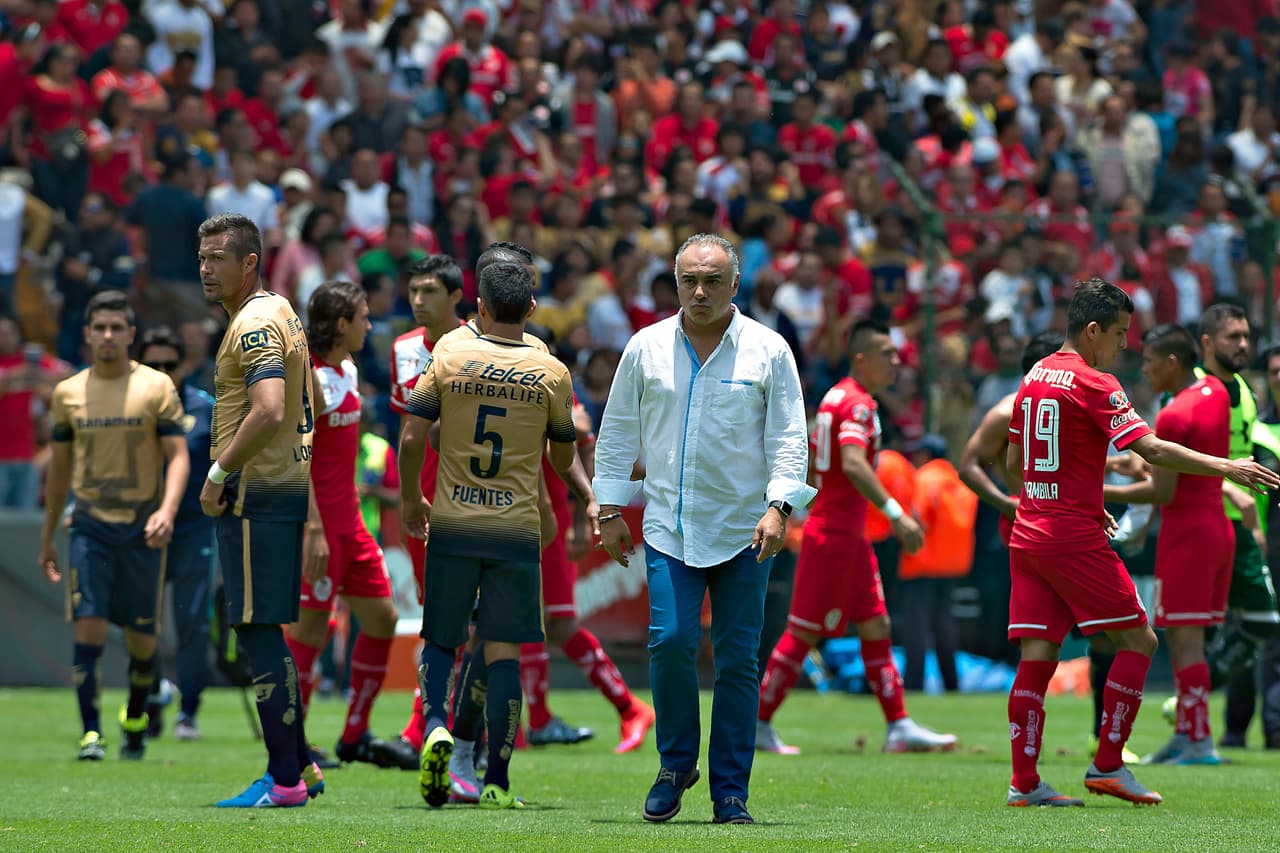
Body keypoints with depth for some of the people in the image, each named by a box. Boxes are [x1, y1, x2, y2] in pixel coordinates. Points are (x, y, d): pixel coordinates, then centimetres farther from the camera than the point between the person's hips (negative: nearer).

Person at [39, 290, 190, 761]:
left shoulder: (156, 387, -1)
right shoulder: (67, 393, 6)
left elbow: (178, 456, -5)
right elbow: (60, 468, 14)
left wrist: (167, 511, -23)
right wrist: (47, 539, 16)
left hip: (143, 527, -1)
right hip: (90, 524, 1)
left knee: (142, 637, 5)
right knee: (88, 627, -12)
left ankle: (135, 721, 29)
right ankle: (91, 735, -11)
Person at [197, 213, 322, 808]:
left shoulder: (255, 324, -14)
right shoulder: (280, 314, 18)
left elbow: (269, 412, -29)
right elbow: (301, 419, 23)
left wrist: (218, 475, -18)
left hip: (255, 494, -10)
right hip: (290, 489, 10)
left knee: (258, 631, -8)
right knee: (262, 631, 15)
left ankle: (284, 781, -8)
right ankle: (299, 765, 19)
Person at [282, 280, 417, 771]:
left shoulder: (348, 372, 13)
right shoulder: (308, 379, -16)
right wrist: (311, 529, -26)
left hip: (347, 521, 10)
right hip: (317, 522, -10)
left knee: (382, 617, 11)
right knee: (310, 629, -6)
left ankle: (355, 737, 19)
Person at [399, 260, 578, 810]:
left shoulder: (449, 358, -2)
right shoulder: (552, 373, 0)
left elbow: (411, 438, -5)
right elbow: (563, 460, 10)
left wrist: (410, 501, 11)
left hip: (452, 524, 0)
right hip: (517, 528, 0)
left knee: (440, 640, 13)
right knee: (503, 651, 3)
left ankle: (435, 726, -14)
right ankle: (497, 782, -1)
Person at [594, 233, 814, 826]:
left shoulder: (768, 350, 2)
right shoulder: (646, 348, 6)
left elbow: (788, 437, 1)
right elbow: (618, 431, 13)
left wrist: (778, 506, -12)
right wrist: (610, 508, 8)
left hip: (744, 532, -1)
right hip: (668, 527, 1)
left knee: (738, 660, -2)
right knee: (670, 642, -13)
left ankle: (730, 792, 6)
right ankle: (676, 765, 8)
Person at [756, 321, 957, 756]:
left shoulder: (836, 397, 15)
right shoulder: (858, 403, -15)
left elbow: (808, 461, 21)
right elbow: (852, 462, -29)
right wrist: (895, 514, -34)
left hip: (850, 536, 10)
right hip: (836, 535, -10)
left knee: (876, 627, 8)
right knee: (805, 633, -4)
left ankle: (900, 727, 8)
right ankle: (757, 723, 3)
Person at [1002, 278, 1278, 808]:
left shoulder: (1033, 379, 14)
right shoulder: (1093, 385, -10)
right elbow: (1151, 450, -18)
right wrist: (1226, 468, -15)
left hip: (1029, 535, 8)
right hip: (1076, 540, -8)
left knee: (1038, 655, 4)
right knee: (1138, 640, 3)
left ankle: (1024, 782, -2)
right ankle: (1108, 765, -1)